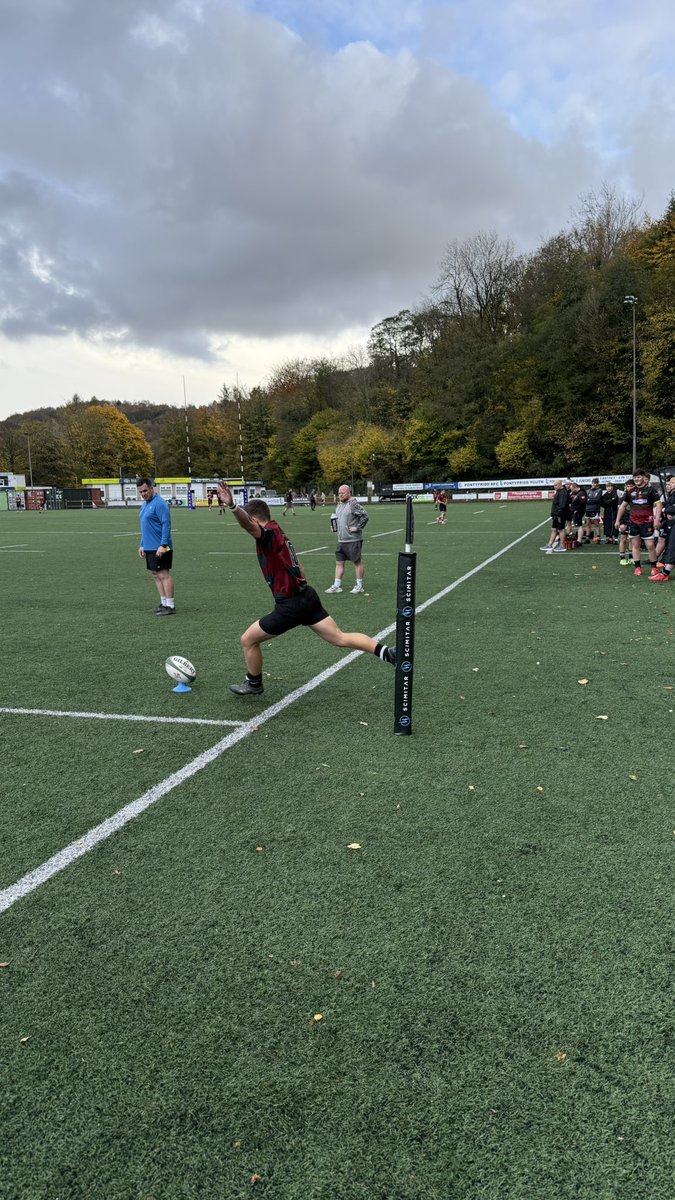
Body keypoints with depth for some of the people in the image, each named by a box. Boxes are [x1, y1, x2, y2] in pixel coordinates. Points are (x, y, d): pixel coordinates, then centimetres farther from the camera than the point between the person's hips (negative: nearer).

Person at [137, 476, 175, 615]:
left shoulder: (159, 503, -14)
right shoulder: (144, 504, 15)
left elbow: (166, 525, -19)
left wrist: (163, 545, -24)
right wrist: (142, 545, 20)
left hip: (160, 548, -9)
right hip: (149, 547, 9)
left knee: (164, 574, -7)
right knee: (156, 575, 12)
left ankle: (170, 606, -4)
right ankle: (164, 603, 19)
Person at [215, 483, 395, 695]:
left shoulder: (268, 534, -13)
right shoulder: (279, 533, 15)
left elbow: (248, 524, -39)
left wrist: (232, 505, -57)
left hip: (290, 606, -9)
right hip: (307, 596, 9)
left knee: (248, 640, 10)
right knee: (341, 638, 8)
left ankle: (253, 685, 27)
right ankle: (387, 652, -4)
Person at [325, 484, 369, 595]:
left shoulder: (354, 504, -14)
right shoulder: (339, 505, 14)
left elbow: (365, 516, -19)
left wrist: (357, 528, -17)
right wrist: (335, 526, 12)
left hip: (353, 540, -8)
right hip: (341, 540, 9)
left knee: (357, 562, 2)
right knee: (339, 562, 9)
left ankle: (359, 586, 11)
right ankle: (337, 586, 15)